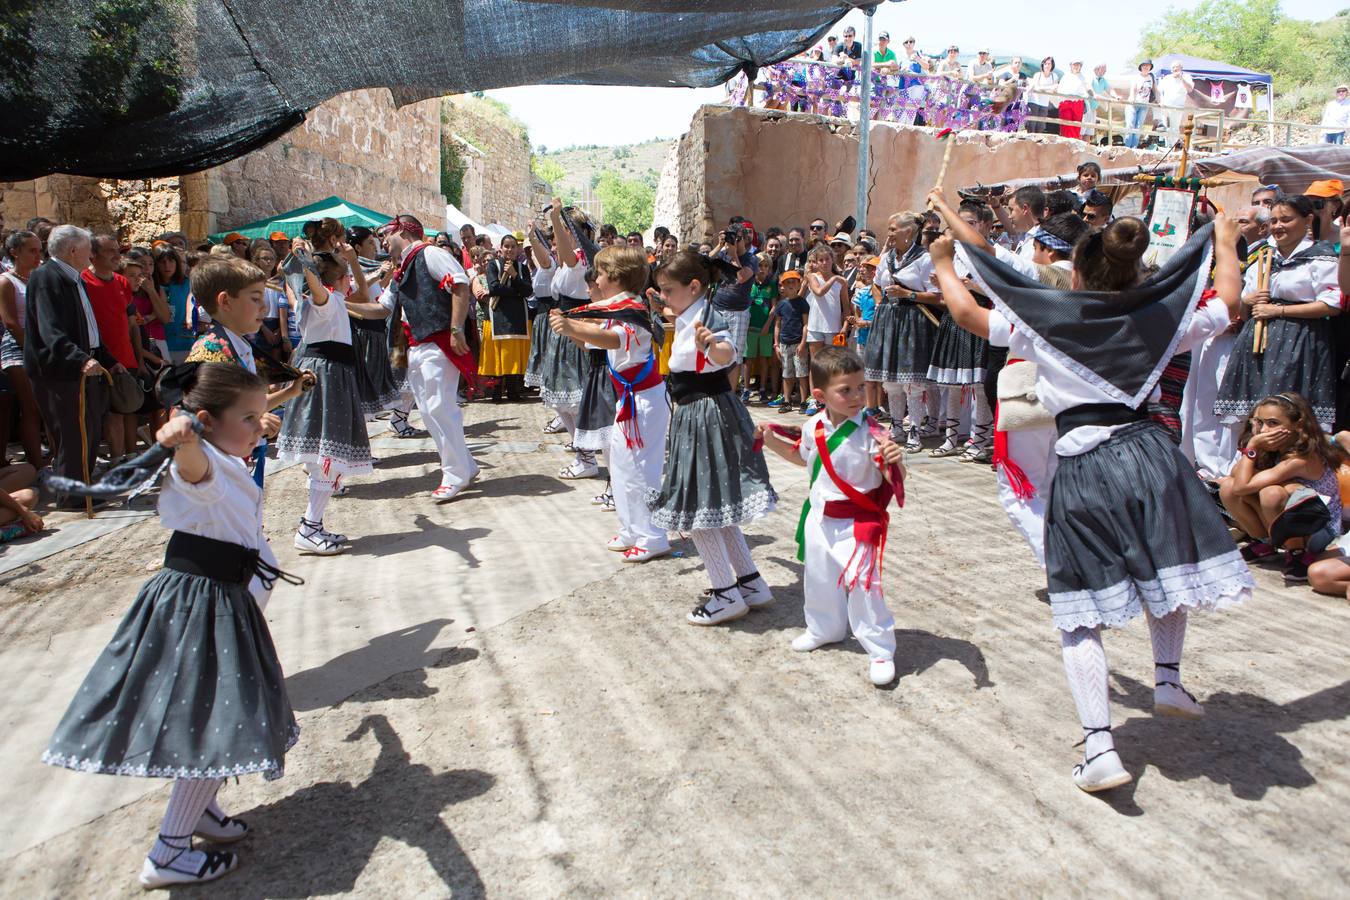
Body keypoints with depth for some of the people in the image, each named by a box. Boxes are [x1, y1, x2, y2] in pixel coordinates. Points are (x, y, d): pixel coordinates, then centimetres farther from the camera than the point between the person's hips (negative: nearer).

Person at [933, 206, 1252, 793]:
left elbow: (966, 312, 4)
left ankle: (1099, 747, -1)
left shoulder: (1047, 323, -1)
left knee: (1082, 613, 4)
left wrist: (943, 266, 22)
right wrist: (1225, 242, 40)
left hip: (1082, 469, -2)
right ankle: (1168, 677, 31)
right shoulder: (1153, 319, 9)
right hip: (1148, 453, 3)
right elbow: (1228, 303, 25)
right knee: (1165, 569, 31)